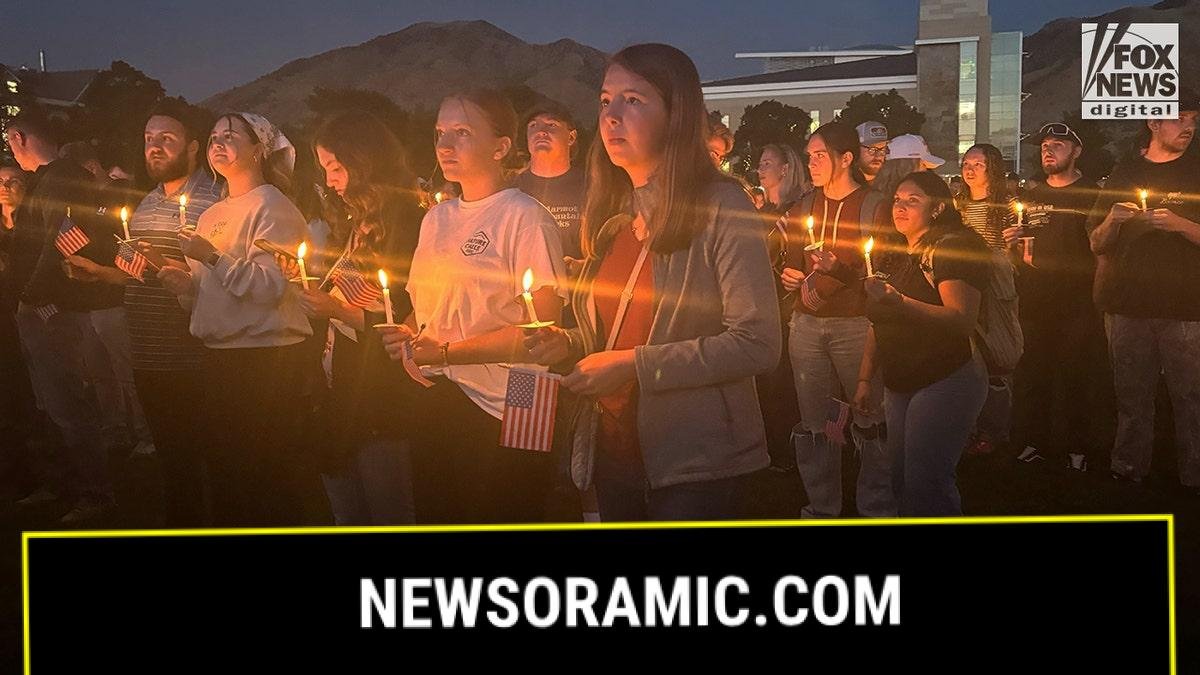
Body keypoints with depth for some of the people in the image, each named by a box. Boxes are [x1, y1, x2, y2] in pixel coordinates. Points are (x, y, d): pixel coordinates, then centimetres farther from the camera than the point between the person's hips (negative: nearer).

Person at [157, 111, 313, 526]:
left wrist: (213, 258, -21)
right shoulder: (212, 215, 18)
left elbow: (272, 286, -18)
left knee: (264, 474, -4)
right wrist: (185, 282, 4)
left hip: (264, 357, -8)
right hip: (220, 355, 8)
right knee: (222, 466, 14)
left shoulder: (272, 208, -7)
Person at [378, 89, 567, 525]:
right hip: (436, 405, 7)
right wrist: (407, 333, 1)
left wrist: (447, 351, -16)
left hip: (500, 411, -7)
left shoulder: (524, 217, -9)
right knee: (434, 519, 13)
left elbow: (541, 326, -15)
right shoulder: (437, 218, 14)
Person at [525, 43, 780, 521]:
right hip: (615, 456, 7)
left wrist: (633, 365, -20)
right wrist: (569, 344, -1)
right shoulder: (613, 216, 10)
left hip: (695, 467, -6)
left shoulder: (720, 206, -12)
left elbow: (757, 343, -19)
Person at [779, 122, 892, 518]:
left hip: (856, 325, -4)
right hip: (807, 324, 4)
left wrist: (838, 270, -20)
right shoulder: (804, 208, 13)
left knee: (869, 420, -2)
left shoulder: (874, 207, -2)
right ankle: (822, 508, 18)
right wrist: (791, 279, -4)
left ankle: (877, 508, 10)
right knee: (813, 422, 6)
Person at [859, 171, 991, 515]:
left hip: (944, 380, -9)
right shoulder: (895, 254, 15)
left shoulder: (953, 246, -12)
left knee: (925, 485, -12)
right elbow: (879, 324, 21)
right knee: (902, 483, 13)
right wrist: (866, 378, 15)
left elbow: (963, 319, -25)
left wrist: (900, 302, -35)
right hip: (900, 384, 9)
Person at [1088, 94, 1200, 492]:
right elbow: (1097, 244, 13)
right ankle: (1128, 469, 13)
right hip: (1127, 302, 2)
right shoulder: (1125, 172, 13)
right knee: (1131, 394, 5)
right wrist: (1113, 220, -7)